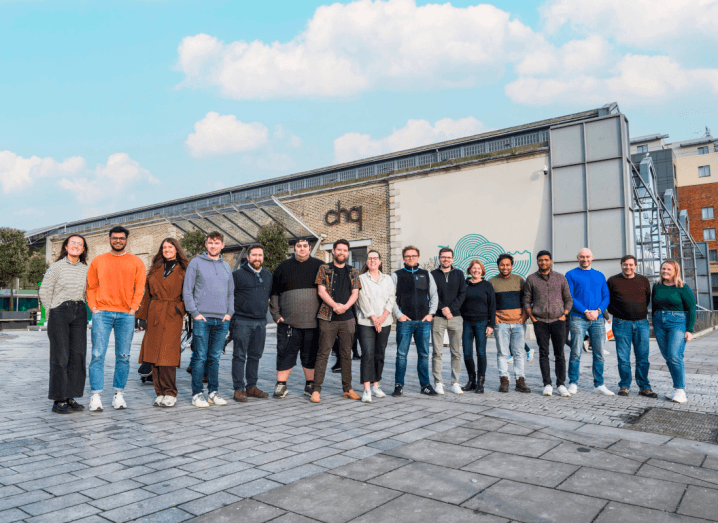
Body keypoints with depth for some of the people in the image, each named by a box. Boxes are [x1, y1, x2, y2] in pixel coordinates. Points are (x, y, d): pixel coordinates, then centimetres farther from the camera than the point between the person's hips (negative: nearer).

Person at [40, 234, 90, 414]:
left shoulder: (85, 269, 10)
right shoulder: (57, 267, -2)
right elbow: (44, 291, 0)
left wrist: (79, 308, 9)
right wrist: (52, 313, 1)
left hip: (79, 313, 4)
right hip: (59, 313, -4)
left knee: (78, 355, 2)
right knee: (60, 356, -5)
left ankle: (71, 397, 12)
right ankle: (58, 401, 2)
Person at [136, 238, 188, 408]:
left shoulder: (184, 269, 5)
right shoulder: (155, 269, 16)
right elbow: (147, 294, 15)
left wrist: (181, 308, -11)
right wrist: (142, 316, 9)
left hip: (172, 317, -4)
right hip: (154, 316, 4)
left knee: (167, 355, -10)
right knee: (154, 355, 3)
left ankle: (170, 394, 0)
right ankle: (160, 393, 12)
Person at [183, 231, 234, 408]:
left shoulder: (226, 266, 16)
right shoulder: (196, 262, 2)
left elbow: (231, 292, 19)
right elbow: (187, 290, -1)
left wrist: (229, 312, 6)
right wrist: (195, 313, -8)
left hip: (222, 320, 4)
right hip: (202, 318, -4)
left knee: (215, 358, 9)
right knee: (200, 357, -2)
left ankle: (214, 391, 16)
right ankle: (197, 393, 6)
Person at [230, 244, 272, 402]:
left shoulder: (268, 275, 13)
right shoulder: (238, 274, -3)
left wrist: (264, 307, 18)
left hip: (261, 321, 5)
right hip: (242, 321, -5)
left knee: (255, 356, 10)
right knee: (239, 356, -3)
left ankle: (252, 387, 19)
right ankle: (239, 389, 3)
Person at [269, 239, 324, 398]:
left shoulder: (319, 266, 7)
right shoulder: (283, 267, 8)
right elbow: (274, 293, 10)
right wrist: (276, 314, 3)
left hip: (313, 322, 0)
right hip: (288, 322, 0)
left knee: (311, 355, 9)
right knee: (285, 354, 2)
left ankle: (310, 385, 21)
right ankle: (281, 385, 14)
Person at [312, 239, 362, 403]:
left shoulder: (353, 272, 14)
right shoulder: (324, 269, 6)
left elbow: (355, 293, 6)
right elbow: (321, 291, -3)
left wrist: (345, 306, -14)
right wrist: (335, 305, -18)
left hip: (347, 318, 3)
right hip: (328, 317, -3)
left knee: (346, 354, 8)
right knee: (323, 353, -3)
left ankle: (348, 389, 17)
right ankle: (316, 390, 2)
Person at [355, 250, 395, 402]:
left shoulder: (387, 279, 15)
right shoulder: (361, 278, 5)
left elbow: (392, 298, 6)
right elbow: (363, 300, -4)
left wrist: (383, 317, -8)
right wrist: (373, 318, -10)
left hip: (384, 322, 4)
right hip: (366, 322, -3)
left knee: (380, 354, 6)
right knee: (368, 354, -11)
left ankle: (375, 385, 19)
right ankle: (367, 390, -11)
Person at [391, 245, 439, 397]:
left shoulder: (426, 275, 13)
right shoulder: (396, 275, 6)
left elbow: (434, 295, 15)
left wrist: (431, 313, 4)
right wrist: (398, 314, -6)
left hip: (424, 321, 2)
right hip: (405, 321, -2)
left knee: (424, 354, 7)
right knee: (401, 354, 0)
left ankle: (425, 385, 17)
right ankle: (399, 385, 9)